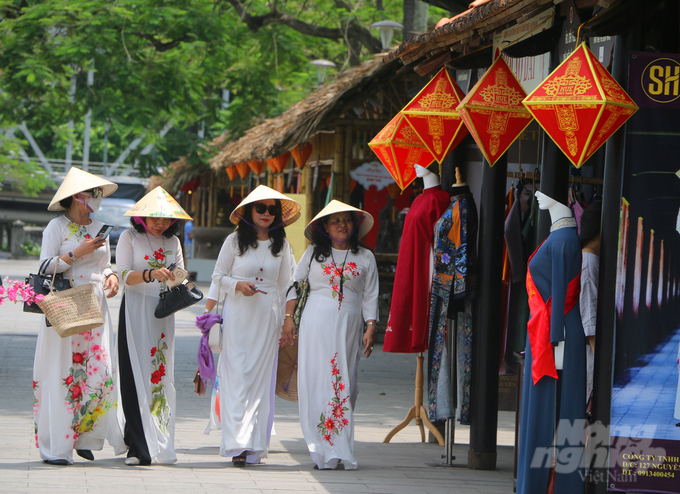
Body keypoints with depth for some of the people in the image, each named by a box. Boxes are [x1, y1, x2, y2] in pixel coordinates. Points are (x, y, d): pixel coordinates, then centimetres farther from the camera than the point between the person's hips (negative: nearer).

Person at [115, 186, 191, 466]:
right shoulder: (130, 238, 1)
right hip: (136, 310, -4)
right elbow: (124, 275, -8)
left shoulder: (173, 241, 13)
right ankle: (139, 448, -11)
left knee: (162, 374, 2)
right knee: (137, 375, -9)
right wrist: (151, 274, -25)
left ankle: (160, 444, 6)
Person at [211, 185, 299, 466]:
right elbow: (218, 276, 7)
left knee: (261, 378, -1)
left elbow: (285, 285, 14)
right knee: (237, 376, -8)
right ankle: (238, 443, -11)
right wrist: (237, 285, -13)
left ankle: (254, 445, 4)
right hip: (238, 316, -2)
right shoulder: (235, 241, 2)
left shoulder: (281, 245, 9)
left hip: (268, 317, 2)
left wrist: (285, 323, 12)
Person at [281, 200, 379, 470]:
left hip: (349, 326, 1)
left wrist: (371, 327, -2)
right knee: (316, 381, -6)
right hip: (315, 325, 0)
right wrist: (289, 318, 4)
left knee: (344, 384, -2)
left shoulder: (365, 257, 10)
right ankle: (322, 450, -5)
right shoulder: (314, 253, 9)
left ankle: (341, 450, 2)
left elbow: (370, 296, 9)